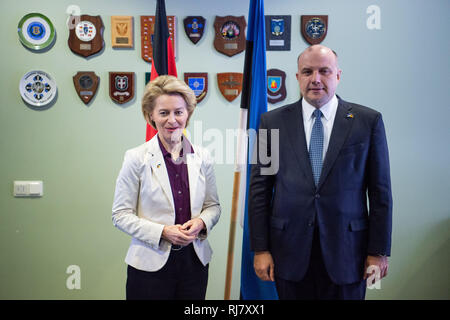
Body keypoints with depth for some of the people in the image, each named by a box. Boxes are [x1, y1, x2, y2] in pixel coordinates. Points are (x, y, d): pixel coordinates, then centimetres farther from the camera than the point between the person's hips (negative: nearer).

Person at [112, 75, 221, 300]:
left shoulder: (202, 157, 4)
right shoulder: (136, 158, -6)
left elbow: (213, 205, 12)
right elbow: (121, 215, -6)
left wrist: (201, 222, -10)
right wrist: (162, 231, -18)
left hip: (194, 261, 3)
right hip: (150, 264, -3)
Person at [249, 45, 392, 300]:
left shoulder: (368, 121, 1)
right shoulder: (273, 122, 3)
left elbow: (380, 190, 1)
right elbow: (260, 188, 2)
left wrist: (379, 251, -1)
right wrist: (260, 249, -1)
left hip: (346, 250, 0)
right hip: (290, 250, 1)